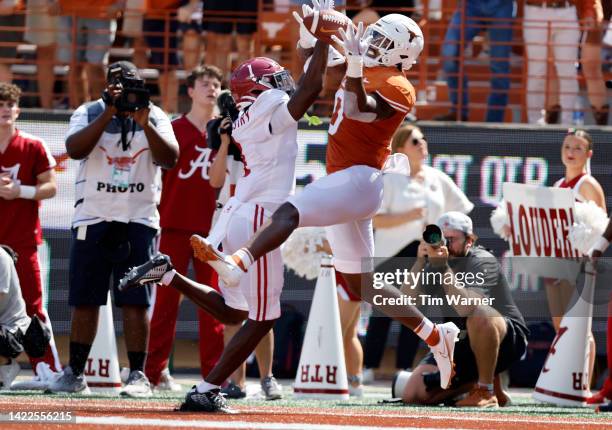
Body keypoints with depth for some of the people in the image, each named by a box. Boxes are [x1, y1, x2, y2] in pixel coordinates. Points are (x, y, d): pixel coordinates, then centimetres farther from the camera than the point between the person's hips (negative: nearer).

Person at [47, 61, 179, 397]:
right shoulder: (89, 113, 3)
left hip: (138, 220, -1)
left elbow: (170, 159, -9)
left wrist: (144, 124, -20)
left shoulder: (155, 117, 5)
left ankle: (138, 375, -3)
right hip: (93, 218, 1)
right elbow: (75, 149, -15)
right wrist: (109, 114, -20)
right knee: (84, 300, 5)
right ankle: (74, 373, 14)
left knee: (135, 302, -6)